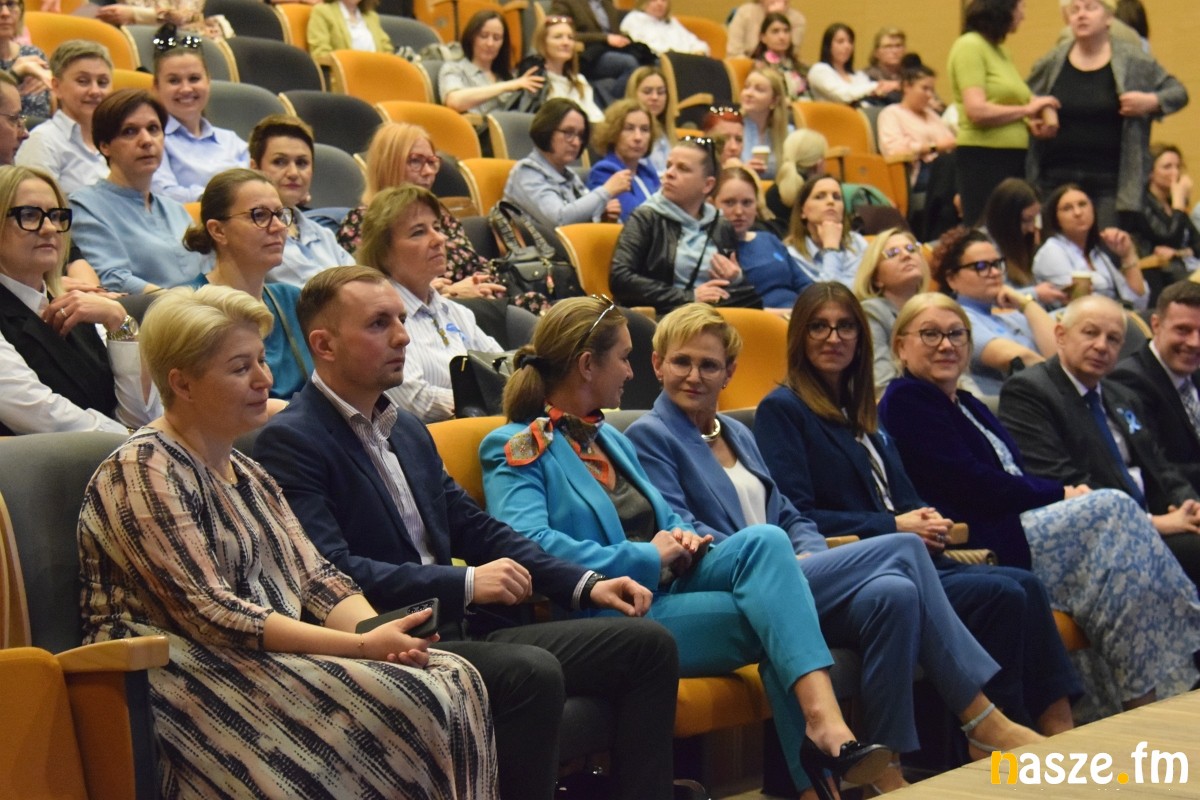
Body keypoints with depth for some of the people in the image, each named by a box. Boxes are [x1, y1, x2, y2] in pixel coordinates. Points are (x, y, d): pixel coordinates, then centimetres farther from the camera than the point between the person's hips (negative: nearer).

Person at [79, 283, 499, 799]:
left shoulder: (248, 475, 19)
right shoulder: (143, 471, -10)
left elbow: (316, 580, 12)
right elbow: (207, 612, -19)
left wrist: (380, 631, -11)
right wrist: (363, 645, -22)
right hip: (188, 684, -8)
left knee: (456, 682, -14)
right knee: (402, 703, -26)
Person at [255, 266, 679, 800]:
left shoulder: (408, 430, 19)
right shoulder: (290, 442, -8)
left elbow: (474, 527, 21)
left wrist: (584, 585, 9)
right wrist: (465, 585, -23)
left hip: (459, 632, 9)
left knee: (646, 643, -1)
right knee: (531, 672, -33)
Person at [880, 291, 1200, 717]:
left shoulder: (969, 406, 25)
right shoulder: (905, 401, -3)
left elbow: (1014, 476, 17)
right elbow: (969, 485, -12)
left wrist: (1063, 494, -5)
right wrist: (1060, 494, -7)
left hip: (1013, 527, 8)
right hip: (977, 548, -8)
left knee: (1113, 508, -15)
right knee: (1111, 509, -18)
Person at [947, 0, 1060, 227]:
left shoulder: (1000, 49, 15)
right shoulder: (969, 46, -9)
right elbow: (977, 111, -19)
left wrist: (1029, 122, 5)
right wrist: (1027, 109, -7)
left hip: (1013, 157, 8)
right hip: (984, 157, -8)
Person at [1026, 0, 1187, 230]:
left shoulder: (1135, 61, 3)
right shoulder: (1050, 63, 7)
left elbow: (1178, 93, 10)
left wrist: (1151, 101, -10)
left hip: (1111, 182, -2)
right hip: (1056, 179, 2)